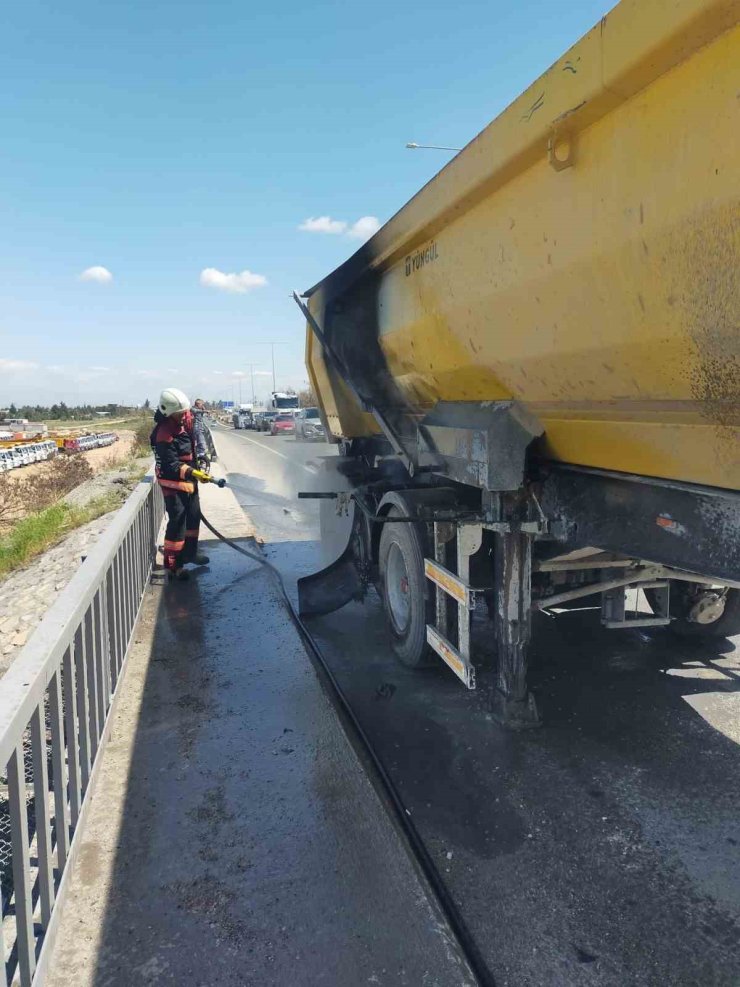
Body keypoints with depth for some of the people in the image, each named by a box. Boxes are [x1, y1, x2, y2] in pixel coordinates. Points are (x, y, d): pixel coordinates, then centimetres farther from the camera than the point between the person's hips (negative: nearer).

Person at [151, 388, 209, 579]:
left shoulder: (187, 418, -4)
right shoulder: (165, 435, -29)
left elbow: (195, 438, 17)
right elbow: (172, 466, -30)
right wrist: (192, 473, -43)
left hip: (189, 478, 9)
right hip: (173, 482, -9)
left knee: (194, 516, 19)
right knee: (177, 522, -8)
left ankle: (189, 552, 37)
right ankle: (172, 564, 0)